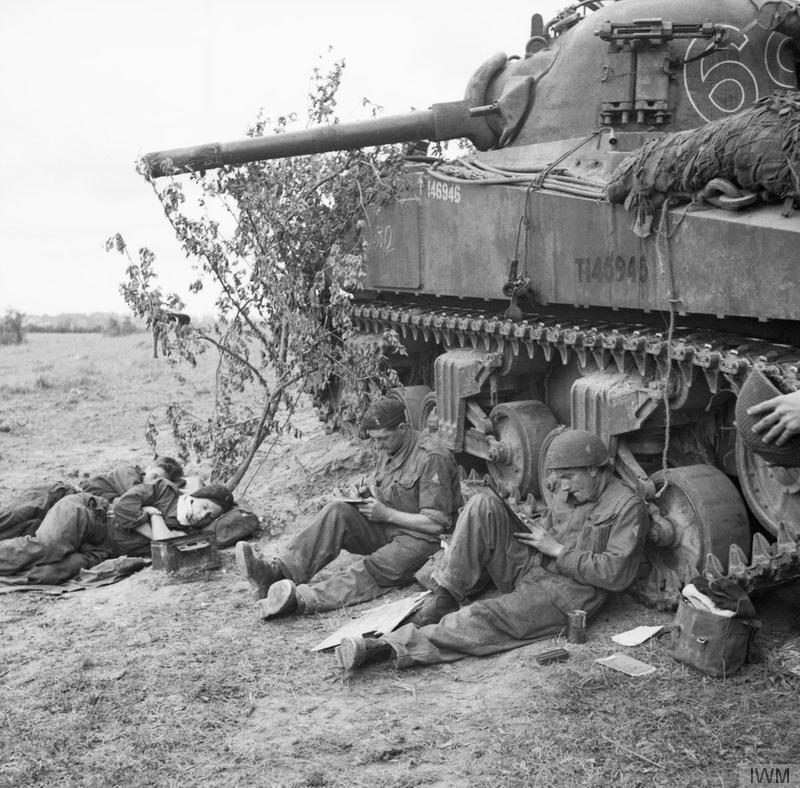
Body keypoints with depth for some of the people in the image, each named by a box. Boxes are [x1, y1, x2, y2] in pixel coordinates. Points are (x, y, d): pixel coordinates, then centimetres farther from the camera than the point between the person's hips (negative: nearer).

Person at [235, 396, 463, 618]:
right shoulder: (388, 450, 9)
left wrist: (387, 514, -17)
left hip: (422, 540, -7)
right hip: (388, 529, 8)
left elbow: (436, 523, -20)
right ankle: (278, 570, -33)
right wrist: (370, 496, -1)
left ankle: (302, 600, -55)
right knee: (338, 511, -17)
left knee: (373, 569, -34)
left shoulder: (431, 458, -18)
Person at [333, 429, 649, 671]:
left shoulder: (628, 506, -6)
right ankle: (444, 599, -19)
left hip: (565, 592, -7)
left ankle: (389, 647, -41)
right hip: (528, 566, 7)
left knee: (483, 618, -32)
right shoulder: (570, 493, 18)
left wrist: (558, 550, -12)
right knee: (482, 504, -16)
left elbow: (616, 573, -15)